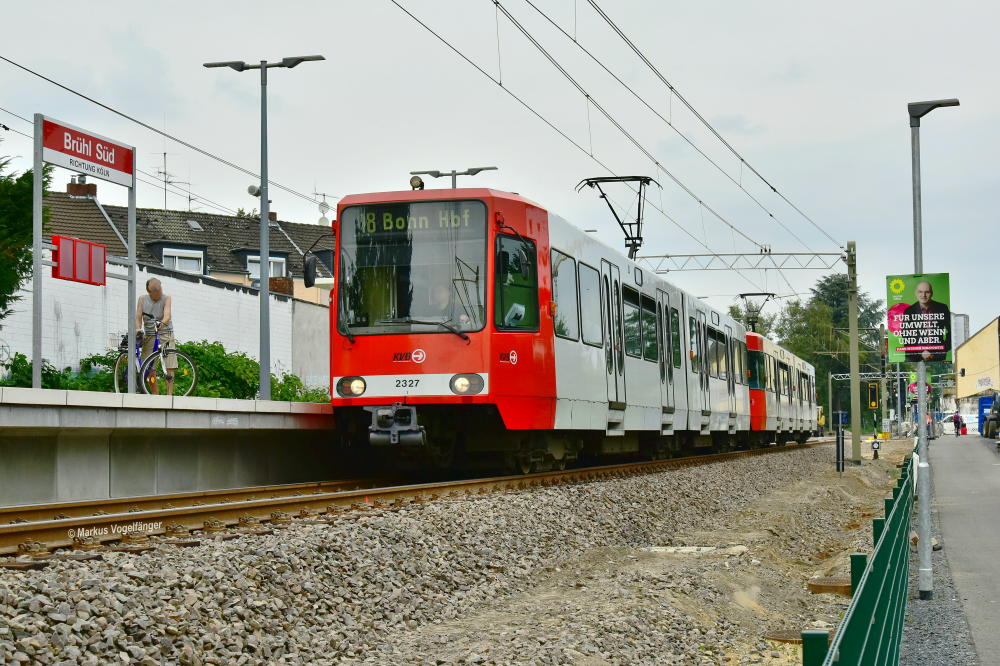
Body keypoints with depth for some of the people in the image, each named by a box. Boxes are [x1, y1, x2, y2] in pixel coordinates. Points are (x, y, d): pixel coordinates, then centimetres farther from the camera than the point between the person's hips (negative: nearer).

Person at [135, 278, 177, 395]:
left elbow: (167, 315, -22)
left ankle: (169, 393, -10)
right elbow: (138, 317, -3)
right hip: (149, 336, 3)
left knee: (169, 366, -12)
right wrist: (138, 330, -22)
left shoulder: (166, 299, -7)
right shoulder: (142, 299, 3)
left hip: (165, 334, -3)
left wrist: (162, 323, -44)